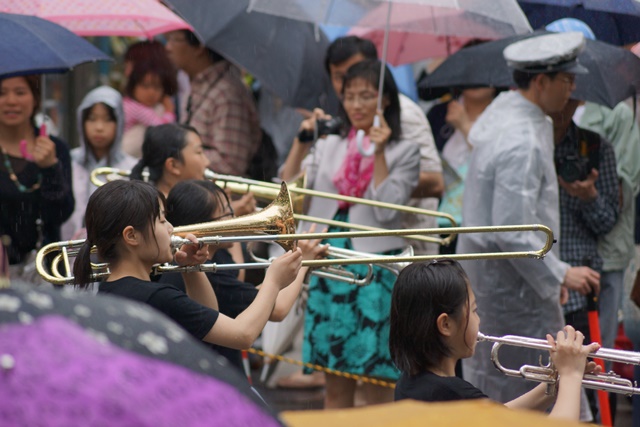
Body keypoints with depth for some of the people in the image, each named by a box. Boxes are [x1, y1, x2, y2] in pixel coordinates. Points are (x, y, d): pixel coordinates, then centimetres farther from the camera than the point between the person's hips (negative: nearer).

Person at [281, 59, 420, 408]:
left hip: (375, 265, -4)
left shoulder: (403, 151, 2)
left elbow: (386, 210, -9)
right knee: (335, 384, 9)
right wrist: (301, 142, -4)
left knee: (375, 382, -3)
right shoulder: (329, 145, 13)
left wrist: (378, 154, -12)